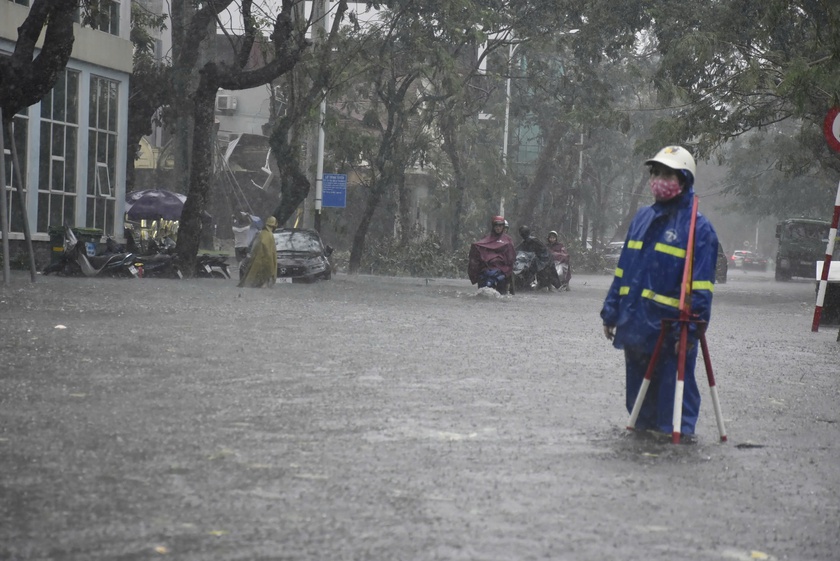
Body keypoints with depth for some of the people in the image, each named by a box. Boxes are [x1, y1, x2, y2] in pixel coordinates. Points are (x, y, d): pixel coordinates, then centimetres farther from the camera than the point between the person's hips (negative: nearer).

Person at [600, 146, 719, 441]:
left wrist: (691, 329, -19)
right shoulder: (642, 218, 13)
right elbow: (623, 270, 17)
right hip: (634, 325, 7)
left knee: (673, 389, -4)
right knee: (639, 389, 17)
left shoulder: (698, 228, -8)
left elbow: (700, 286, -12)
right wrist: (611, 312, 15)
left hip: (670, 329, -7)